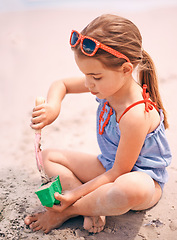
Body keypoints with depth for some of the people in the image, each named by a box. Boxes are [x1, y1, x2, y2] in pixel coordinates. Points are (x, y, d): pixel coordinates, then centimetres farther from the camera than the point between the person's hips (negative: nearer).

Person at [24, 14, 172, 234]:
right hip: (109, 167, 8)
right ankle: (91, 207, -13)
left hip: (142, 178, -8)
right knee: (49, 156, 4)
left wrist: (76, 194, -23)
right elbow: (61, 84, 4)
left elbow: (119, 173, -24)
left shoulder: (136, 115, -33)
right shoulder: (110, 83, -10)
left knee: (130, 189, -45)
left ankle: (68, 211, -17)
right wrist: (53, 105, -19)